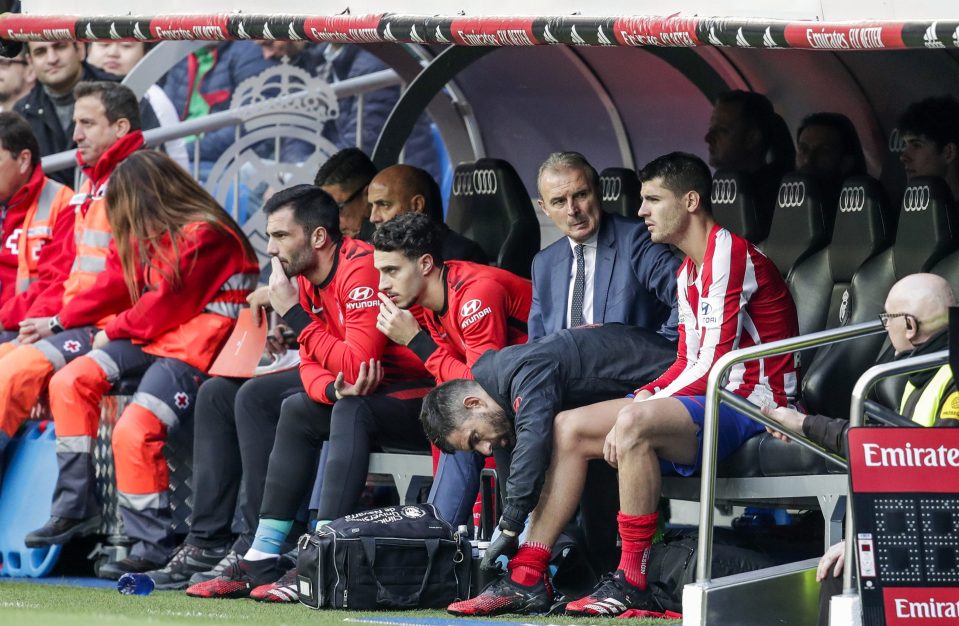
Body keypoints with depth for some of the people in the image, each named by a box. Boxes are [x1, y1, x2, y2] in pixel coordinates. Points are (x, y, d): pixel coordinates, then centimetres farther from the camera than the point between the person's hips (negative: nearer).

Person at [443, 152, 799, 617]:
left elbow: (714, 365, -19)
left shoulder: (729, 255, -13)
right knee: (569, 428, 2)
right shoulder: (689, 272, 20)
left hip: (749, 404, -10)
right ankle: (526, 578, -2)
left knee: (635, 421, -37)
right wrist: (644, 395, -2)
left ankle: (631, 582, -30)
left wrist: (641, 407, -17)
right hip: (707, 399, 10)